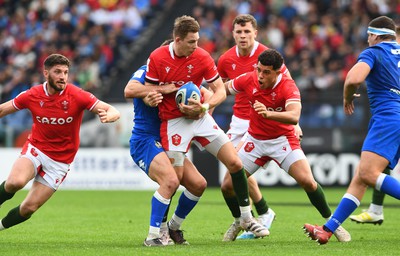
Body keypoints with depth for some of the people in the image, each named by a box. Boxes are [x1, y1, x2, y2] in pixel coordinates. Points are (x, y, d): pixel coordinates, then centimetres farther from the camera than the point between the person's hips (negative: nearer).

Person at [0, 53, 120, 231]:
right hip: (35, 149, 0)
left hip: (60, 161, 0)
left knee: (28, 208, -4)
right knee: (15, 182, -33)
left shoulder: (77, 96, -14)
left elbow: (113, 111, -17)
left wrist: (108, 116, -41)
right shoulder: (33, 95, -7)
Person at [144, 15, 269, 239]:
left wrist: (205, 106, -21)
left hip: (200, 117, 3)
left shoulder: (202, 57, -7)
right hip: (173, 121, -3)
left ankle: (247, 218, 11)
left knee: (235, 163, -3)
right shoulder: (157, 58, -12)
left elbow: (221, 91, -3)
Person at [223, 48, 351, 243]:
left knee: (307, 181, -19)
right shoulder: (248, 80, -13)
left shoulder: (288, 87, -24)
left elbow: (294, 117, -42)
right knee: (229, 185, -5)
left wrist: (269, 113, -58)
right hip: (255, 140, 3)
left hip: (283, 139, -3)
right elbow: (223, 89, 7)